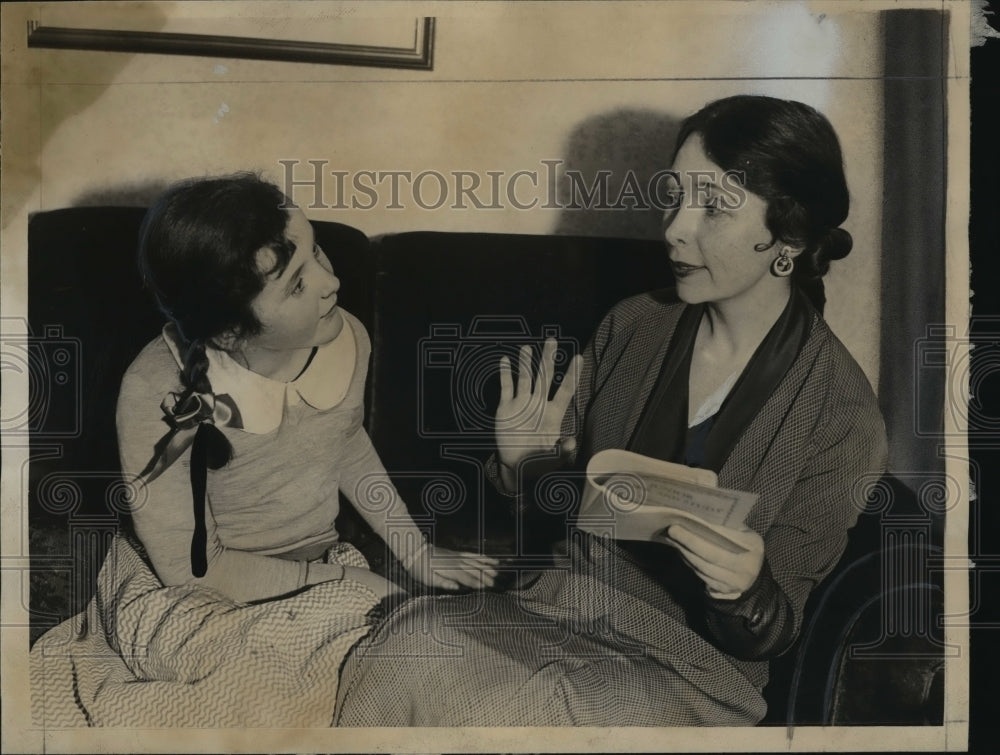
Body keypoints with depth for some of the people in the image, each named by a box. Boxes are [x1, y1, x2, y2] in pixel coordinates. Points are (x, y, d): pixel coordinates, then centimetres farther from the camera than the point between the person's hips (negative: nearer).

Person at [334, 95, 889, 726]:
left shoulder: (843, 416, -12)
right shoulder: (632, 326, 2)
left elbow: (770, 637, -6)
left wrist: (747, 591, -29)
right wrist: (525, 461, -9)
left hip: (695, 662, -4)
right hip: (562, 602, 4)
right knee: (409, 642, -25)